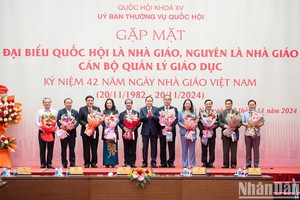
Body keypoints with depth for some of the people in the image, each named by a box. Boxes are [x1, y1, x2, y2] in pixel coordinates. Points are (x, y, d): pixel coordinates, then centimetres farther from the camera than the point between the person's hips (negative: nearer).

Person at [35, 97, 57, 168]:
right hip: (42, 131, 0)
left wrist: (53, 127, -13)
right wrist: (41, 127, -13)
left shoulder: (54, 112, 10)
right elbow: (37, 122, 4)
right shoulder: (39, 112, 9)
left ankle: (49, 163, 5)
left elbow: (56, 122, 4)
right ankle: (43, 163, 5)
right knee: (42, 148, 0)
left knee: (50, 148, 0)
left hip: (51, 131, 0)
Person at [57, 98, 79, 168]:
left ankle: (72, 163, 8)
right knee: (64, 149, 4)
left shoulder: (75, 112, 10)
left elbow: (77, 121, 1)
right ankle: (64, 164, 8)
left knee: (72, 149, 3)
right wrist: (61, 126, -22)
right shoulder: (60, 112, 6)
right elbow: (58, 121, -2)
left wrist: (73, 126, -19)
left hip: (72, 132, 1)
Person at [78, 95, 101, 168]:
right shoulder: (82, 109, 5)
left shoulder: (97, 109, 9)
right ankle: (87, 163, 7)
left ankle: (94, 163, 10)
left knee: (94, 148, 3)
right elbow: (80, 119, 1)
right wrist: (85, 124, -15)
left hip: (95, 131, 1)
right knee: (86, 148, 1)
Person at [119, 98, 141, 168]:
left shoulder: (136, 113, 8)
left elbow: (139, 123, 2)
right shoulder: (122, 114, 11)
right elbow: (120, 123, 4)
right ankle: (126, 163, 6)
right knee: (126, 149, 3)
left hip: (134, 133, 0)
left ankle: (132, 163, 5)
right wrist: (124, 127, -15)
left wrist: (135, 127, -15)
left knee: (133, 149, 1)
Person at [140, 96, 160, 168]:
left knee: (154, 147, 2)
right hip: (145, 131, 0)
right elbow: (141, 119, -5)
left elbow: (158, 118, -7)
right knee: (145, 147, 3)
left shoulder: (156, 109, 5)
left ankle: (153, 162, 6)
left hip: (154, 131, 0)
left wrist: (152, 115, -22)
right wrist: (147, 116, -20)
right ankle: (144, 162, 10)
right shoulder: (142, 109, 7)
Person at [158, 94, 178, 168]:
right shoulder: (159, 109, 9)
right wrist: (164, 127, -9)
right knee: (162, 148, 3)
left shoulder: (174, 109, 8)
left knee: (171, 148, 1)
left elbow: (176, 119, -2)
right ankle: (163, 163, 9)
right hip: (162, 131, 1)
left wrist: (171, 127, -18)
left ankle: (171, 163, 7)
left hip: (171, 130, 0)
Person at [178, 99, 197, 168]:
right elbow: (178, 122, 3)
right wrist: (184, 126, -13)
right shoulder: (181, 113, 11)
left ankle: (192, 164, 3)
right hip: (184, 132, 0)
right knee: (184, 149, 0)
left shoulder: (194, 113, 13)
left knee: (192, 149, -1)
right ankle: (184, 164, 4)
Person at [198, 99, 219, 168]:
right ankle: (204, 162, 8)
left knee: (212, 149, 2)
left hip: (212, 133, 1)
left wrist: (214, 126, -16)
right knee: (204, 149, 2)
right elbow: (199, 123, -1)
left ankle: (211, 162, 8)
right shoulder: (201, 112, 6)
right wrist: (202, 130, -14)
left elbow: (217, 123, 4)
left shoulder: (215, 113, 8)